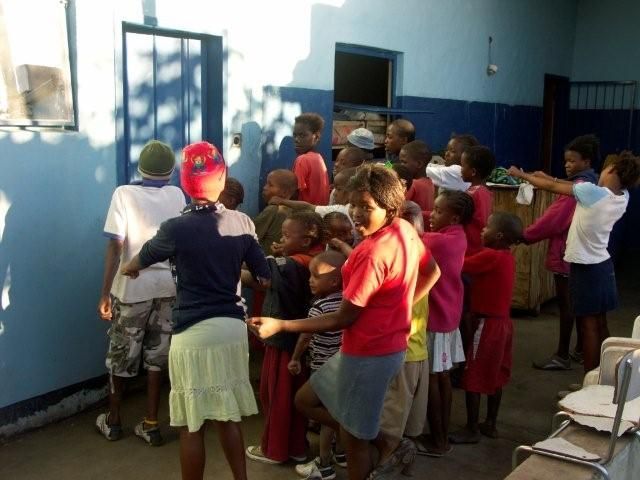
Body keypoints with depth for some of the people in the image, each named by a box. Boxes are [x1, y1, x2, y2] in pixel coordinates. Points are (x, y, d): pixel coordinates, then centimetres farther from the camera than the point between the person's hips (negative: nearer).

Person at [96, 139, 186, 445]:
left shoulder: (124, 193, -9)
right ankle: (151, 425, 17)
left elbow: (116, 246, -14)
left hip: (132, 287, -2)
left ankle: (113, 421, 28)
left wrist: (105, 292, -10)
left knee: (121, 355, 14)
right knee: (157, 356, 13)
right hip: (168, 286, 3)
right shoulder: (177, 195, 1)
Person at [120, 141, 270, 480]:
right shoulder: (242, 222, -1)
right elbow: (263, 277, 7)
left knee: (192, 425, 7)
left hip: (193, 334, -5)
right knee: (227, 416, 19)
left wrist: (128, 270, 33)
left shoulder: (176, 229, -11)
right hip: (233, 328, 5)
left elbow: (138, 262, 9)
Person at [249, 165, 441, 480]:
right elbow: (432, 271, 16)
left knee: (353, 439, 9)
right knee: (306, 401, 22)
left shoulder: (372, 253, -27)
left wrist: (280, 325, -23)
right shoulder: (406, 230, -1)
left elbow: (343, 319, -23)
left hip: (368, 353, -10)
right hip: (386, 345, 10)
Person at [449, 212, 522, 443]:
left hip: (487, 323, -9)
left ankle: (472, 430, 11)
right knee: (494, 377, 18)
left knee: (472, 378, 3)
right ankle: (490, 424, 29)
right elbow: (475, 266, 7)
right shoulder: (507, 257, 5)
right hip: (502, 322, 9)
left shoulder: (490, 256, -21)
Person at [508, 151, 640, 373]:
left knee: (588, 325, -1)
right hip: (603, 264, 7)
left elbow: (552, 188, -9)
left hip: (584, 266, -7)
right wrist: (552, 178, 17)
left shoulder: (592, 192, -20)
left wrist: (522, 175, 5)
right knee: (600, 324, 14)